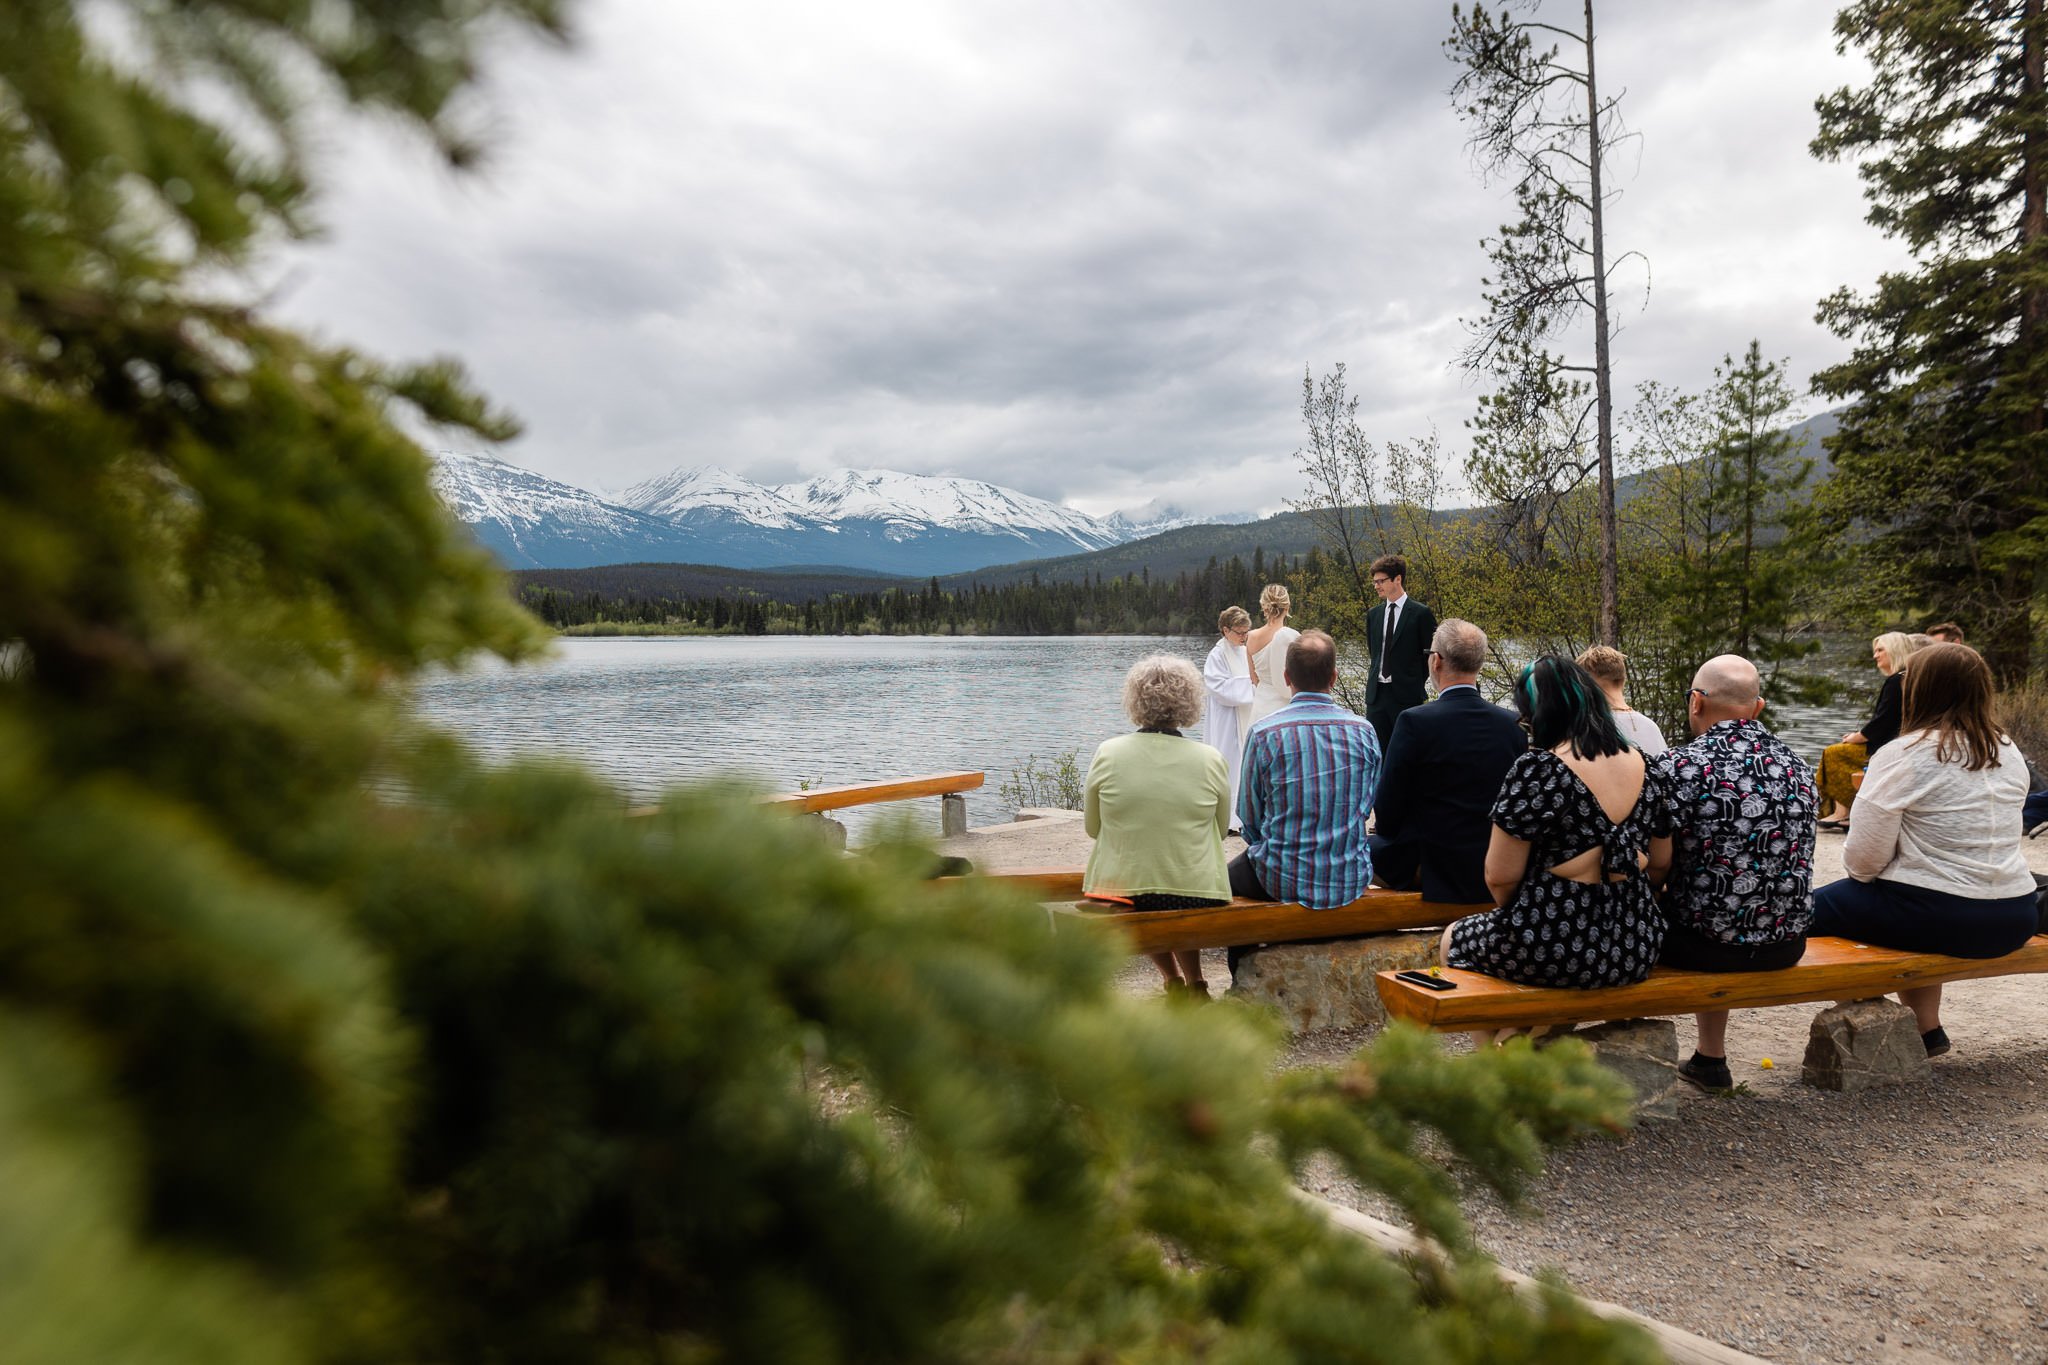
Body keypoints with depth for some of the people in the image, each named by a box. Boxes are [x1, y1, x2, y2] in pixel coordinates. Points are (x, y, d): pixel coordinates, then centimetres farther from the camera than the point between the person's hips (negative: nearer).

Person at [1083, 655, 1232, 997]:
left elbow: (1092, 828, 5)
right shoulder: (1211, 760, -8)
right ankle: (1194, 984, 35)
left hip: (1122, 892, 0)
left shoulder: (1107, 754, -9)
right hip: (1195, 893, 0)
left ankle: (1173, 978, 32)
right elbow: (1221, 829, 8)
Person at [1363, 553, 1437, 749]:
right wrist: (1373, 678, 13)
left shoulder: (1421, 614, -4)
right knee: (1377, 750, 5)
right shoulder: (1373, 615, 12)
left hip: (1406, 696, -5)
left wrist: (1416, 684, 0)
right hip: (1376, 694, 5)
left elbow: (1431, 655, -1)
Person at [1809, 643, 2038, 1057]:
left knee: (1816, 909, 10)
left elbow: (1863, 859, -16)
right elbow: (1981, 837, 19)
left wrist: (1857, 872, 6)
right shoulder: (2009, 752, 7)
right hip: (2014, 920, 8)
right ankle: (1926, 1027, 33)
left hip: (1939, 918, -7)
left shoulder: (1903, 756, -14)